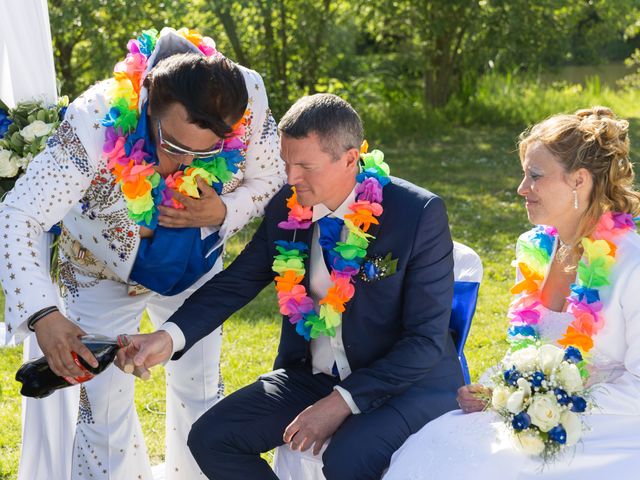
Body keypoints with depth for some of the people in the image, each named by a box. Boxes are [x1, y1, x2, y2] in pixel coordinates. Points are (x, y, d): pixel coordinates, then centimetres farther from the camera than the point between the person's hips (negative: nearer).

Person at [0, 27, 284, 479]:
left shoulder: (249, 99, -30)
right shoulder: (97, 122, -39)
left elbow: (271, 178, -10)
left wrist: (222, 213, -31)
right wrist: (42, 315, -50)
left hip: (195, 270, 3)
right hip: (105, 277, -3)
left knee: (201, 391, 17)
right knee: (105, 411, -3)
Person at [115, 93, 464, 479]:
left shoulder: (420, 214, -18)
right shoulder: (287, 209, -3)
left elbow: (427, 339, -18)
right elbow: (237, 283, 4)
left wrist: (343, 402, -25)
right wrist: (170, 336, -16)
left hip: (408, 381, -5)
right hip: (313, 375, 6)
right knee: (211, 437, -8)